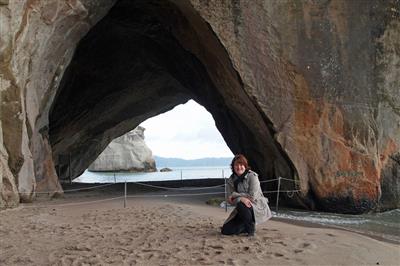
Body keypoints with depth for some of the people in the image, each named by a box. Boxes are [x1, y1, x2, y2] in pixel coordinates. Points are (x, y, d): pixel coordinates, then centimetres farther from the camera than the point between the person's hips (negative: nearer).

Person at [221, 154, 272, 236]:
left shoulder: (252, 176, -13)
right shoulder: (231, 180, 1)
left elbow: (252, 197, -20)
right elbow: (230, 200, -6)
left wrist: (235, 195, -14)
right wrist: (240, 198, -28)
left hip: (258, 207, -5)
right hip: (242, 210, 5)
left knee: (241, 205, -37)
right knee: (225, 230, -7)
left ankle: (251, 228, -13)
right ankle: (246, 227, 19)